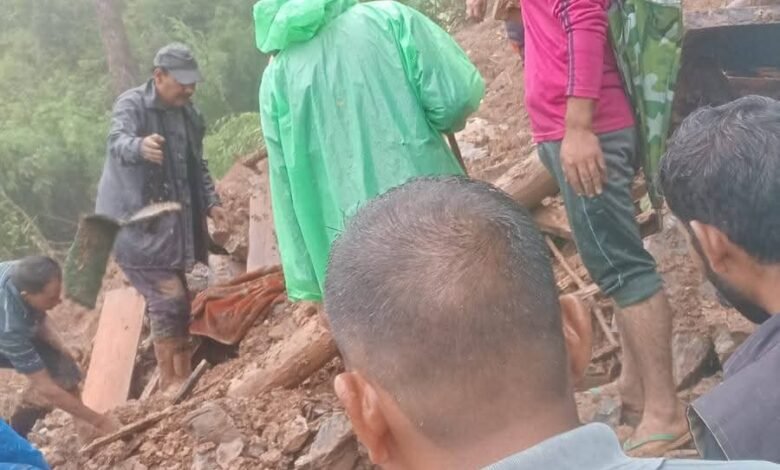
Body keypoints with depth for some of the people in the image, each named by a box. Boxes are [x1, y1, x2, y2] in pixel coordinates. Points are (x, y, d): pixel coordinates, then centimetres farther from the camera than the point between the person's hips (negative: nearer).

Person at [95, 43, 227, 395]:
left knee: (173, 299, 13)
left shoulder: (189, 114, 9)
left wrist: (210, 202, 7)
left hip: (172, 221, 8)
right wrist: (140, 146, -56)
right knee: (169, 298, -10)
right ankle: (170, 380, 3)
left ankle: (182, 375, 25)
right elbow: (118, 142, -33)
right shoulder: (132, 104, -12)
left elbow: (197, 165, 20)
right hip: (135, 223, -7)